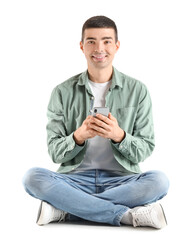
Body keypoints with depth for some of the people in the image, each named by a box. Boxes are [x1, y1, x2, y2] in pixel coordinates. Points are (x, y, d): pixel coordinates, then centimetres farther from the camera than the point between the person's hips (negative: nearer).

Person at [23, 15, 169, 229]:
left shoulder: (137, 90, 5)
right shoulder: (63, 92, 5)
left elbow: (145, 150, 3)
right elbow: (55, 152, 2)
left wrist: (119, 136, -18)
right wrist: (79, 136, -20)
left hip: (120, 180, 0)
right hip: (76, 178, 0)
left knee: (158, 181, -30)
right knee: (33, 177, -28)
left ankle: (64, 210, -25)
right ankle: (128, 215, -28)